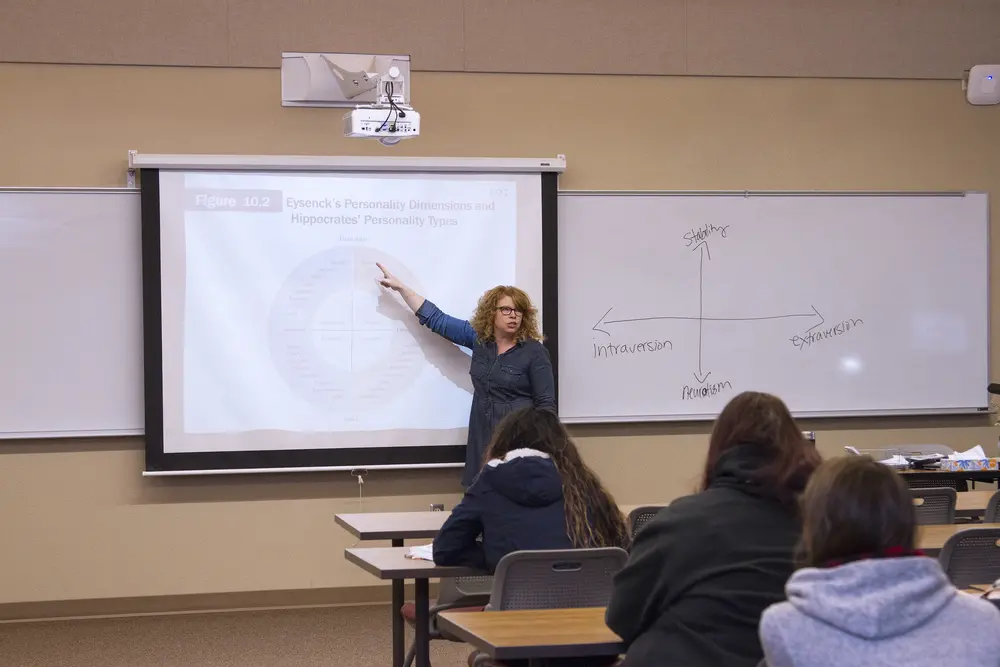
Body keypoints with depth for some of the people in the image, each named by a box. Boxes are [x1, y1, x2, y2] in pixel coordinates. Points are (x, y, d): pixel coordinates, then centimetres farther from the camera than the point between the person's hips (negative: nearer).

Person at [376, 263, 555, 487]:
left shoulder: (534, 352, -6)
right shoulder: (479, 338, 6)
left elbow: (546, 403, -7)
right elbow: (437, 319, 11)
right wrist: (399, 287, 9)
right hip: (483, 438, 5)